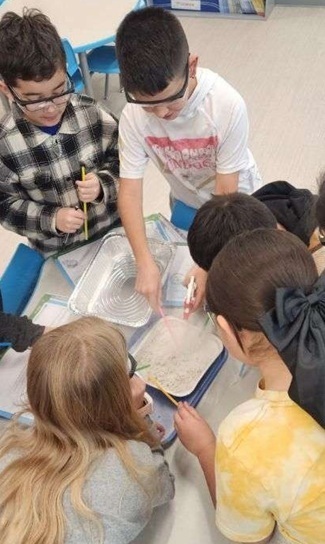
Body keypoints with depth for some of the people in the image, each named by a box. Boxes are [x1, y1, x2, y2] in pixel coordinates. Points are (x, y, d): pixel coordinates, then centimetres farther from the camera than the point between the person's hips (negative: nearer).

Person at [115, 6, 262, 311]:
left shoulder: (227, 105, -36)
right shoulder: (133, 116, -29)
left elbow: (225, 191, -29)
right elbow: (130, 190, -27)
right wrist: (145, 263, -37)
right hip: (186, 201, 2)